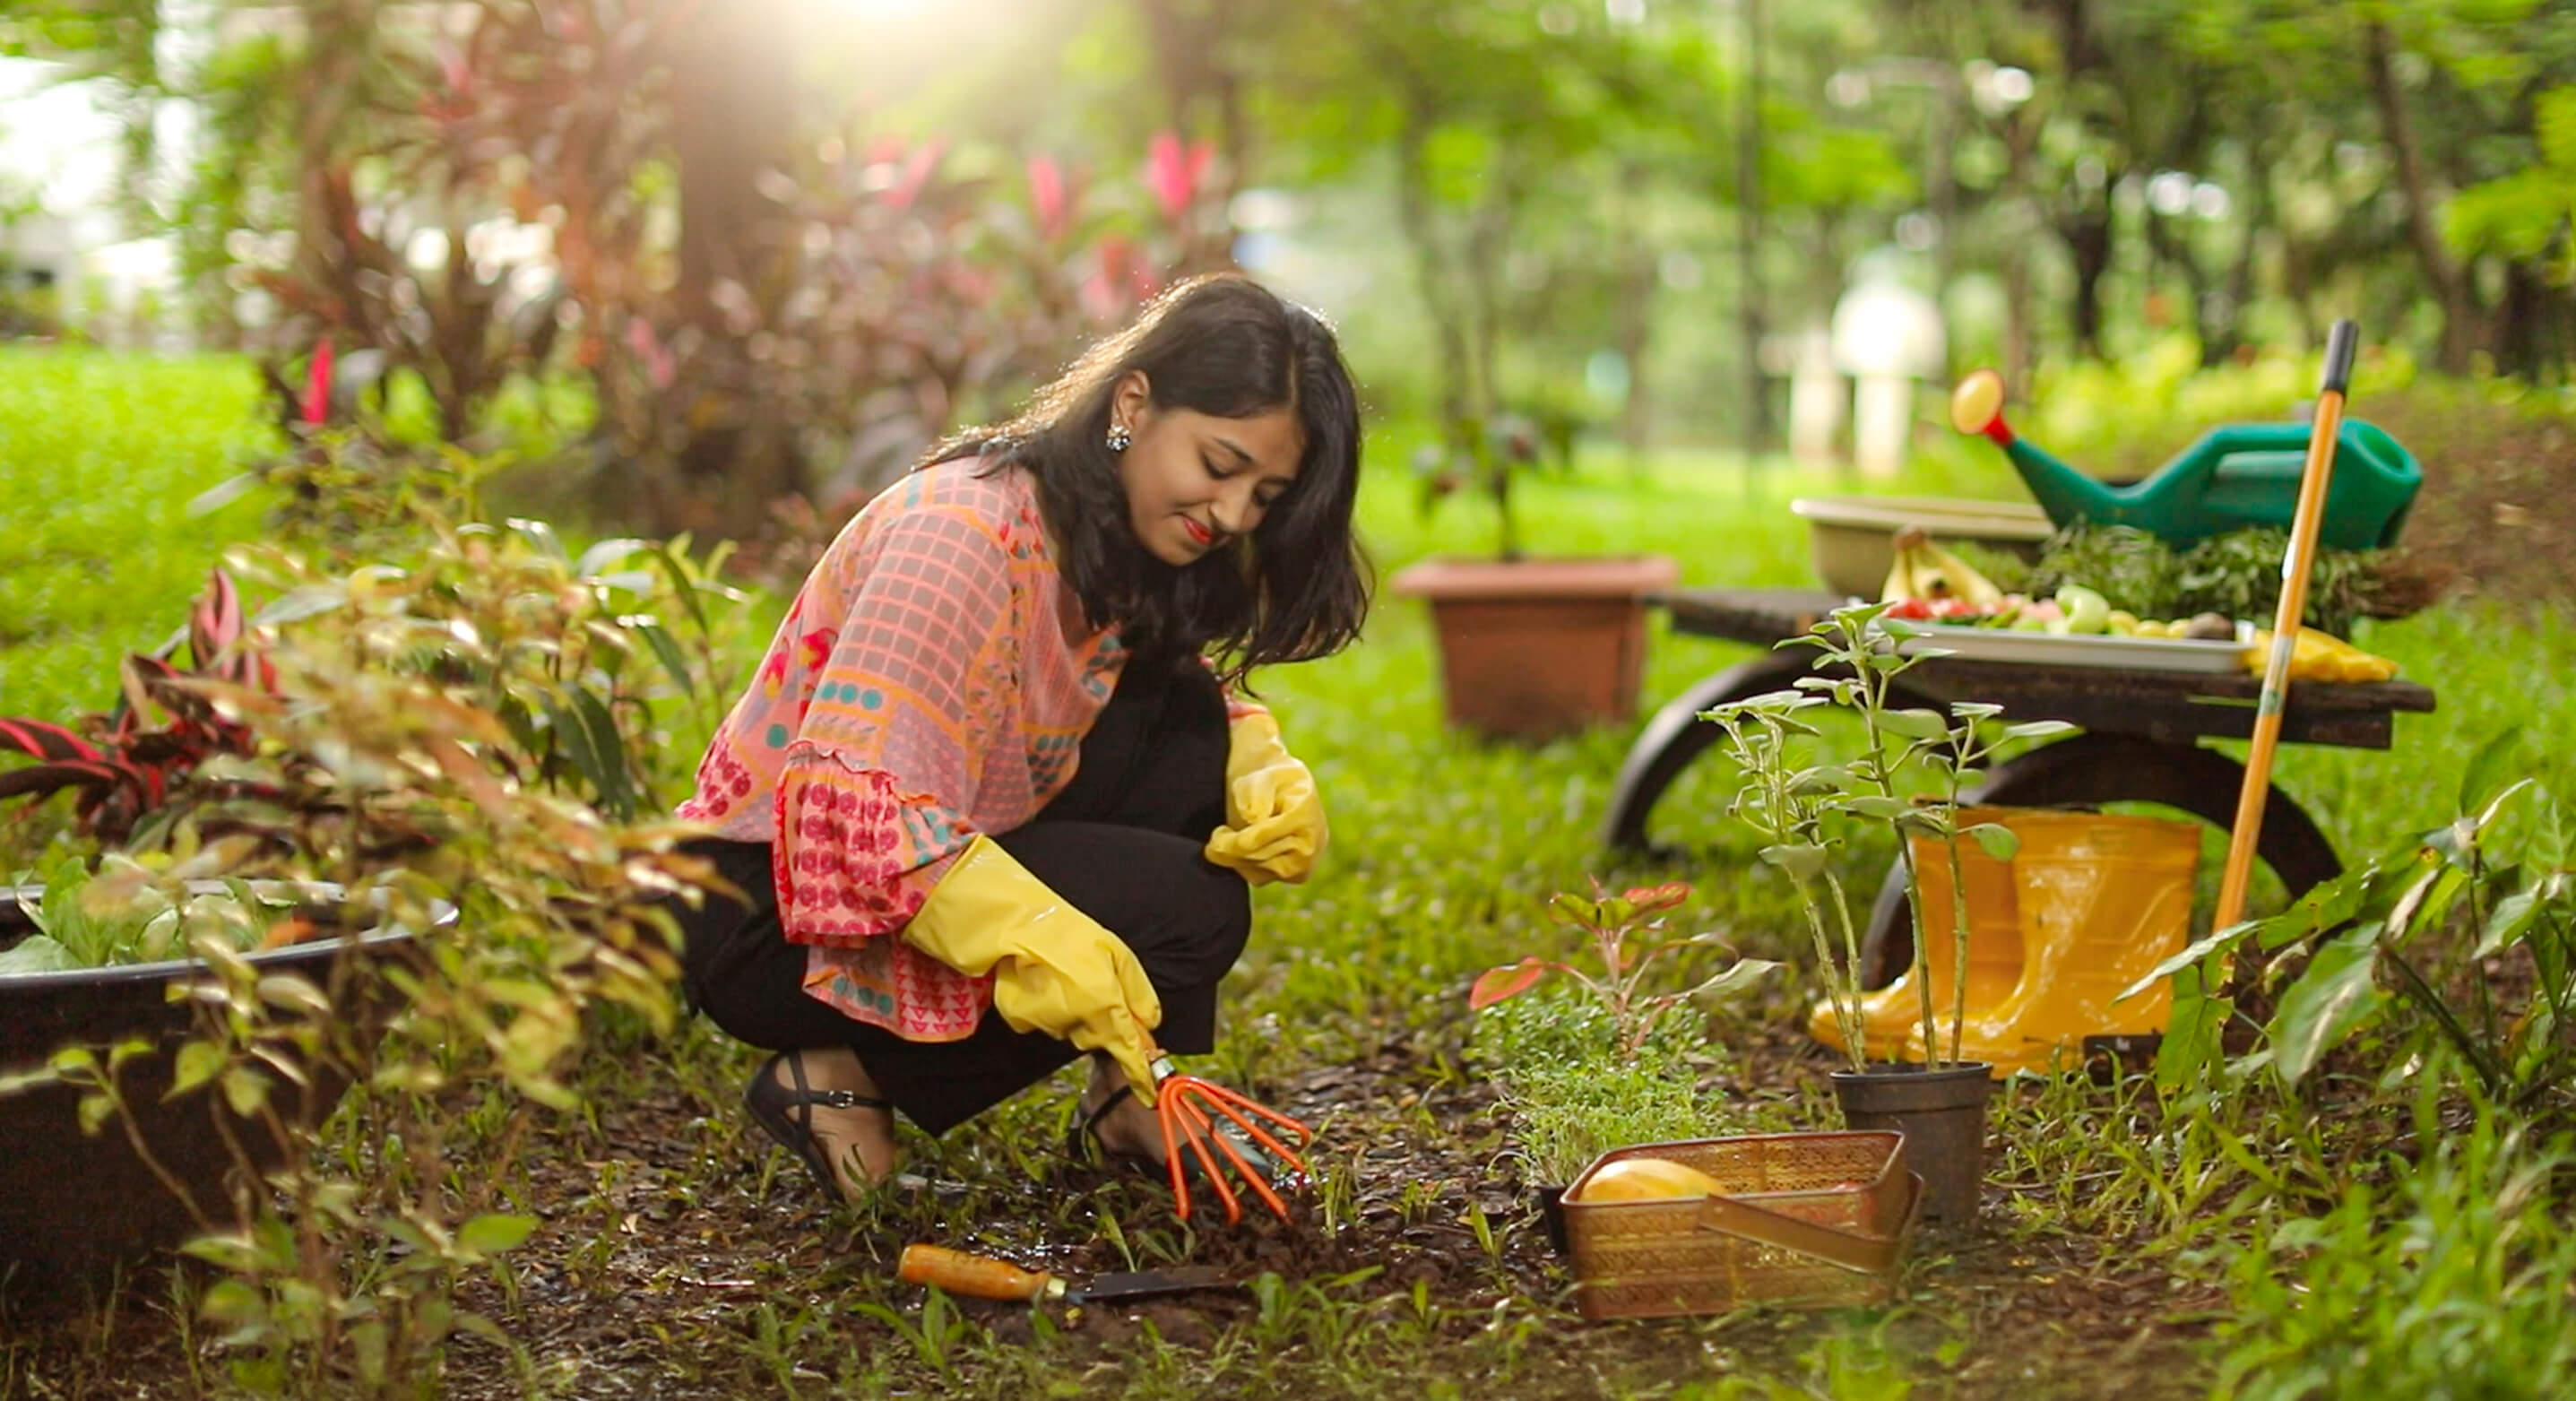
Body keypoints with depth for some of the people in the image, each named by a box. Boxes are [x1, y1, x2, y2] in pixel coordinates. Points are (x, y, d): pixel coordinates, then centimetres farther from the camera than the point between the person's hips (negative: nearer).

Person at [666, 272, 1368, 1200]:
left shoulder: (1133, 536, 1)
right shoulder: (969, 531, -26)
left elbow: (1215, 697, 11)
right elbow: (846, 789, -32)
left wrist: (1270, 778, -13)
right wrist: (1035, 934, -42)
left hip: (945, 859, 8)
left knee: (1187, 724, -8)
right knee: (1189, 906, -21)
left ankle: (1132, 1098, -2)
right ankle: (841, 1076, -8)